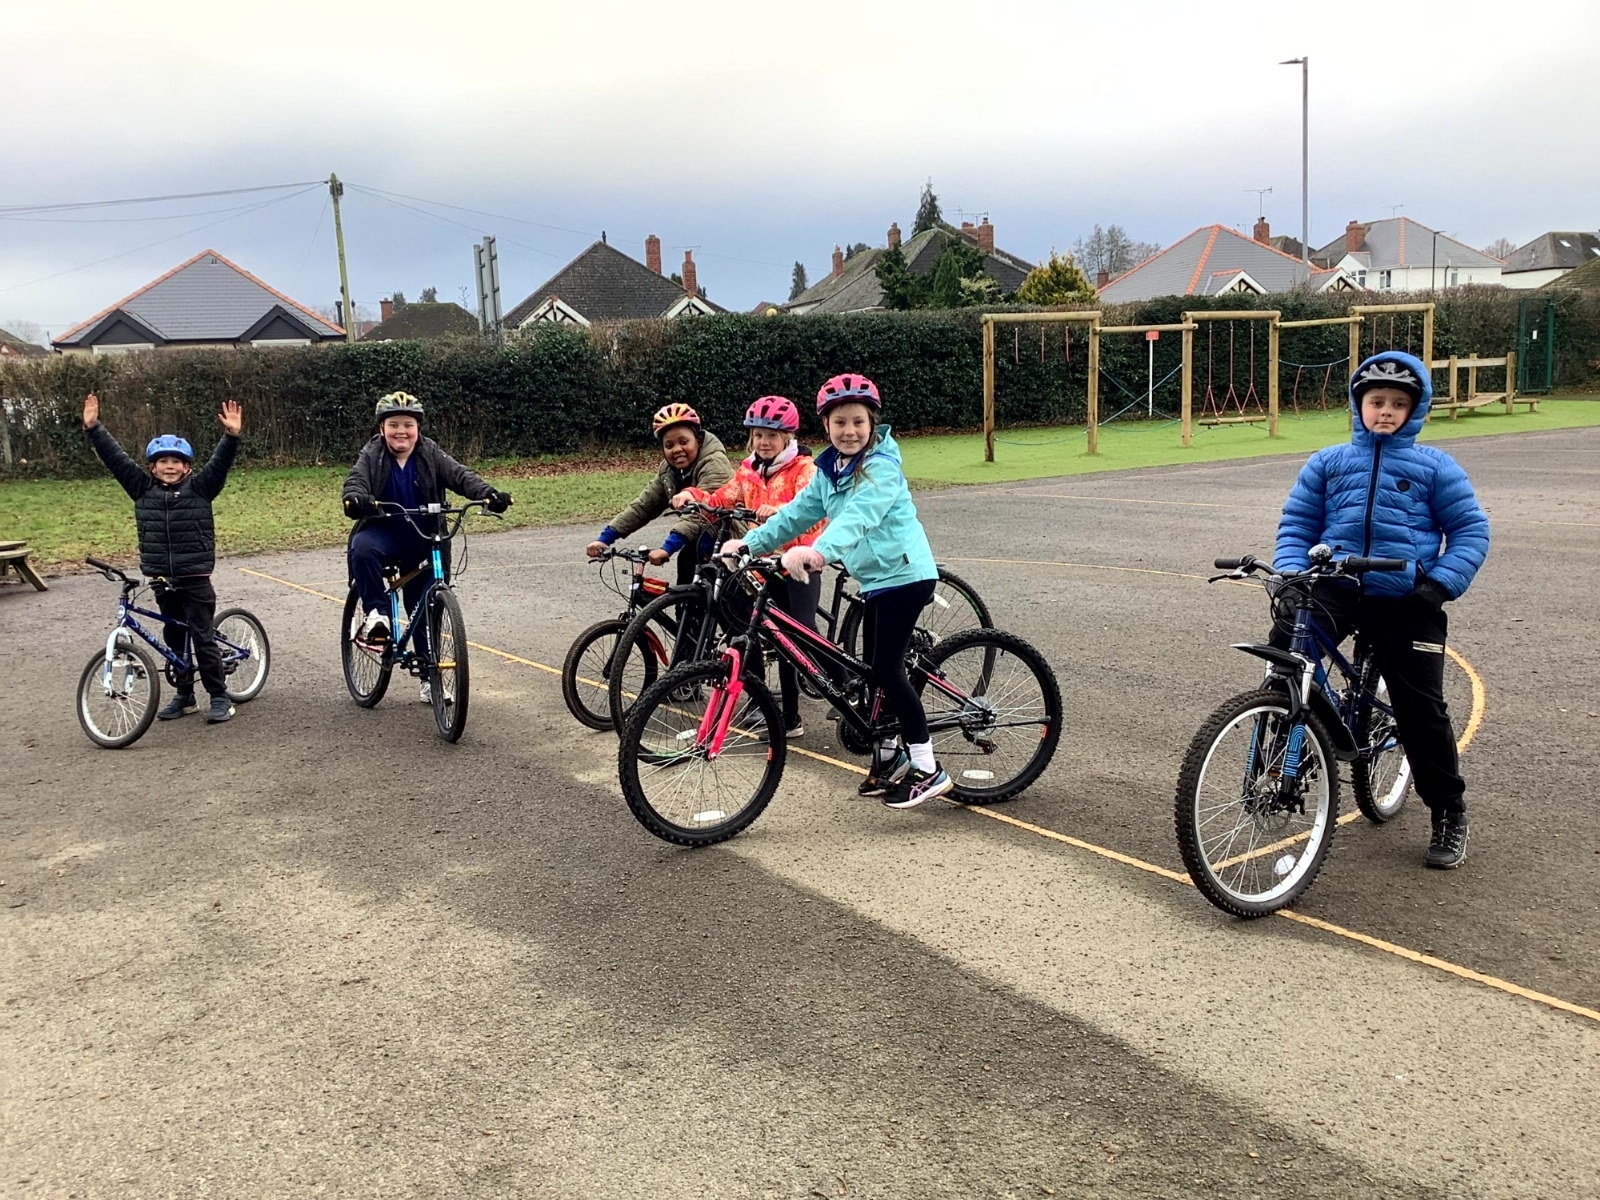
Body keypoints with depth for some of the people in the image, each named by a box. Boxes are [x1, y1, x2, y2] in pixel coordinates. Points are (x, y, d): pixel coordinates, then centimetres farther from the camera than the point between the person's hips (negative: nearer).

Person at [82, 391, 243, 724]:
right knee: (174, 638, 14)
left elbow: (220, 461, -15)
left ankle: (219, 697, 5)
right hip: (162, 581, 4)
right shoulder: (142, 488, 5)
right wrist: (93, 428, -5)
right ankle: (184, 695, 25)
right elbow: (114, 457, 2)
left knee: (203, 639, -3)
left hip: (195, 579, -4)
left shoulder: (199, 487, -3)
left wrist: (231, 435, -30)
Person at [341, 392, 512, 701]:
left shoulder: (431, 454, -4)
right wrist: (355, 499, -45)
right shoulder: (371, 455, -5)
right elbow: (356, 481, -20)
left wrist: (489, 494, -36)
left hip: (424, 543, 1)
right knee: (362, 548, -37)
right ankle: (376, 612, -21)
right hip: (383, 533, -1)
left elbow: (460, 476, -17)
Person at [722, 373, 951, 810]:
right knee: (877, 669, 13)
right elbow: (798, 511, 9)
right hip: (876, 577, 9)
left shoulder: (880, 466, -17)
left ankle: (927, 769, -2)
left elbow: (859, 515, -35)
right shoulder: (829, 469, 10)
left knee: (886, 669, -11)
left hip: (905, 574, -9)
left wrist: (819, 551, -52)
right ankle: (889, 756, 29)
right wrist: (749, 543, -2)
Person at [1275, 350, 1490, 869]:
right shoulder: (1327, 463, 10)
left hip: (1406, 600, -1)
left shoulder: (1433, 466, 6)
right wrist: (1291, 573, -7)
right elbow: (1296, 525, 11)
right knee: (1285, 642, -29)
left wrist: (1441, 583, -10)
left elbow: (1471, 530, 5)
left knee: (1420, 709, 1)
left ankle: (1449, 813, 21)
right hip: (1335, 590, 1)